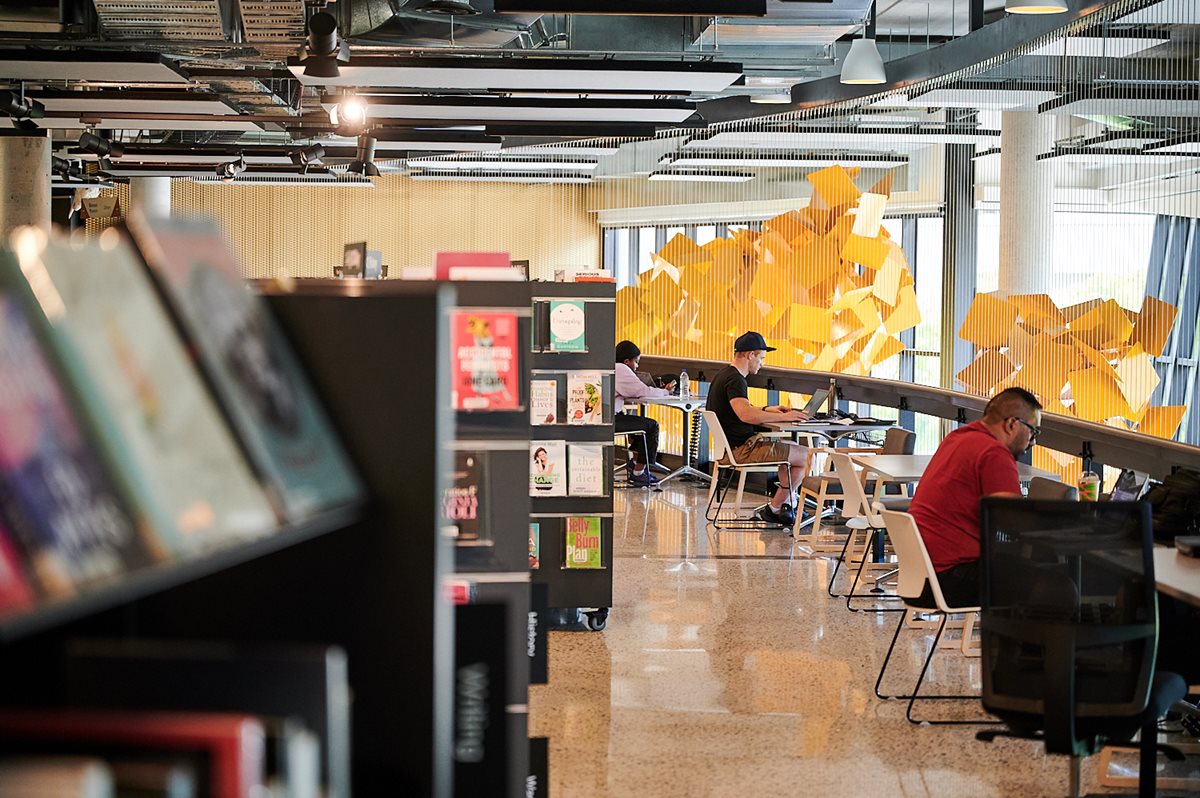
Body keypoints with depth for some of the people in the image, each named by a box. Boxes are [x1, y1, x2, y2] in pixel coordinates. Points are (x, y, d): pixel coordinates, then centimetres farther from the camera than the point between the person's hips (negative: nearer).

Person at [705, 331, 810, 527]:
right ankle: (773, 509, 0)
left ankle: (790, 505, 23)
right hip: (742, 448, -11)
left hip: (733, 444, 11)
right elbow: (745, 415, -35)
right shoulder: (734, 379, -20)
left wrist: (767, 410, 18)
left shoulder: (723, 375, 14)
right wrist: (782, 417, -28)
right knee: (805, 456, -9)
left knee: (792, 447, 26)